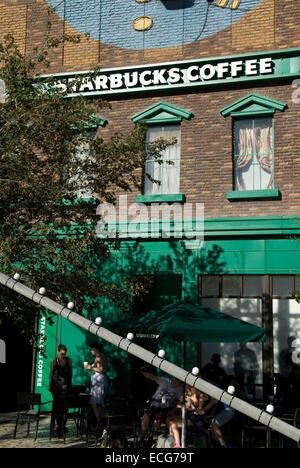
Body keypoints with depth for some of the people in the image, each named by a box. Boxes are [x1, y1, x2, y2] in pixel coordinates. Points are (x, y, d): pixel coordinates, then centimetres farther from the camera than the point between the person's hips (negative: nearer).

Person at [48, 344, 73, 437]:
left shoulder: (68, 360, 3)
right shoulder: (54, 361, -2)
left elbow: (70, 372, 12)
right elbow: (51, 373, 3)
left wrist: (70, 383, 13)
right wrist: (50, 385, 5)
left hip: (65, 385, 2)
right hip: (56, 386, -2)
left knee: (64, 405, -1)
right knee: (57, 404, -5)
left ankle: (60, 425, 10)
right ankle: (59, 425, 0)